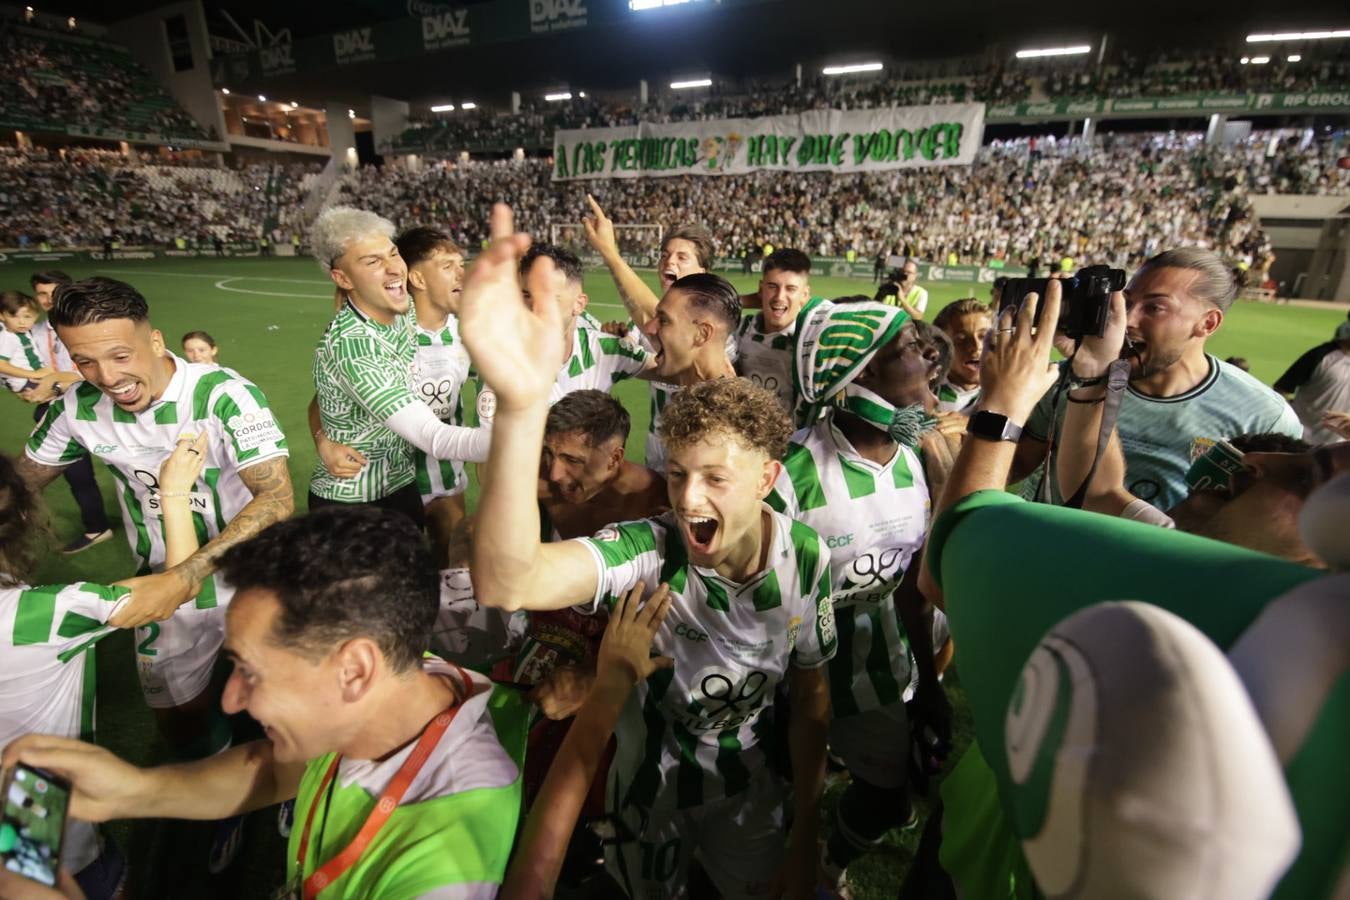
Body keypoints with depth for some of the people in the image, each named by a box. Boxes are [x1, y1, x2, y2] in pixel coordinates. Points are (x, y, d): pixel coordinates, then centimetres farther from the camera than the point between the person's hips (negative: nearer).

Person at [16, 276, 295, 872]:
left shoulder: (223, 394, -26)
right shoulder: (79, 409, -9)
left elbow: (277, 498, -32)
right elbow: (24, 481, 9)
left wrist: (184, 578, -37)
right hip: (165, 588, 5)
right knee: (179, 725, 18)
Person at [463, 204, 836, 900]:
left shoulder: (807, 556, -21)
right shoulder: (648, 550, -33)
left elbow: (810, 696, -7)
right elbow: (505, 585, -54)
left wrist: (805, 842, 0)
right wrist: (521, 405, -71)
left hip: (747, 783, 2)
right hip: (650, 784, -1)